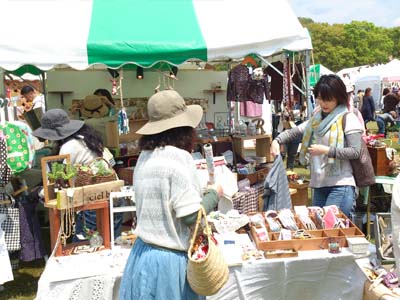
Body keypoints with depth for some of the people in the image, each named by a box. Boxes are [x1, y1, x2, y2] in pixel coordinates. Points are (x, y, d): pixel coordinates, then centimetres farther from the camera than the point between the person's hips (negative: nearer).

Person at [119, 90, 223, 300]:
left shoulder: (146, 156, 4)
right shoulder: (177, 158, -20)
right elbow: (192, 216, -21)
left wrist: (199, 191, 12)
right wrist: (214, 193, -4)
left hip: (143, 252, 7)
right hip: (168, 259, -7)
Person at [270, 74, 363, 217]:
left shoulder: (348, 118, -6)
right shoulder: (316, 119, 13)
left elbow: (355, 151, -13)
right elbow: (294, 132, 11)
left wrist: (326, 150, -19)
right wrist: (277, 141, -8)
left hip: (340, 185, -7)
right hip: (319, 185, 7)